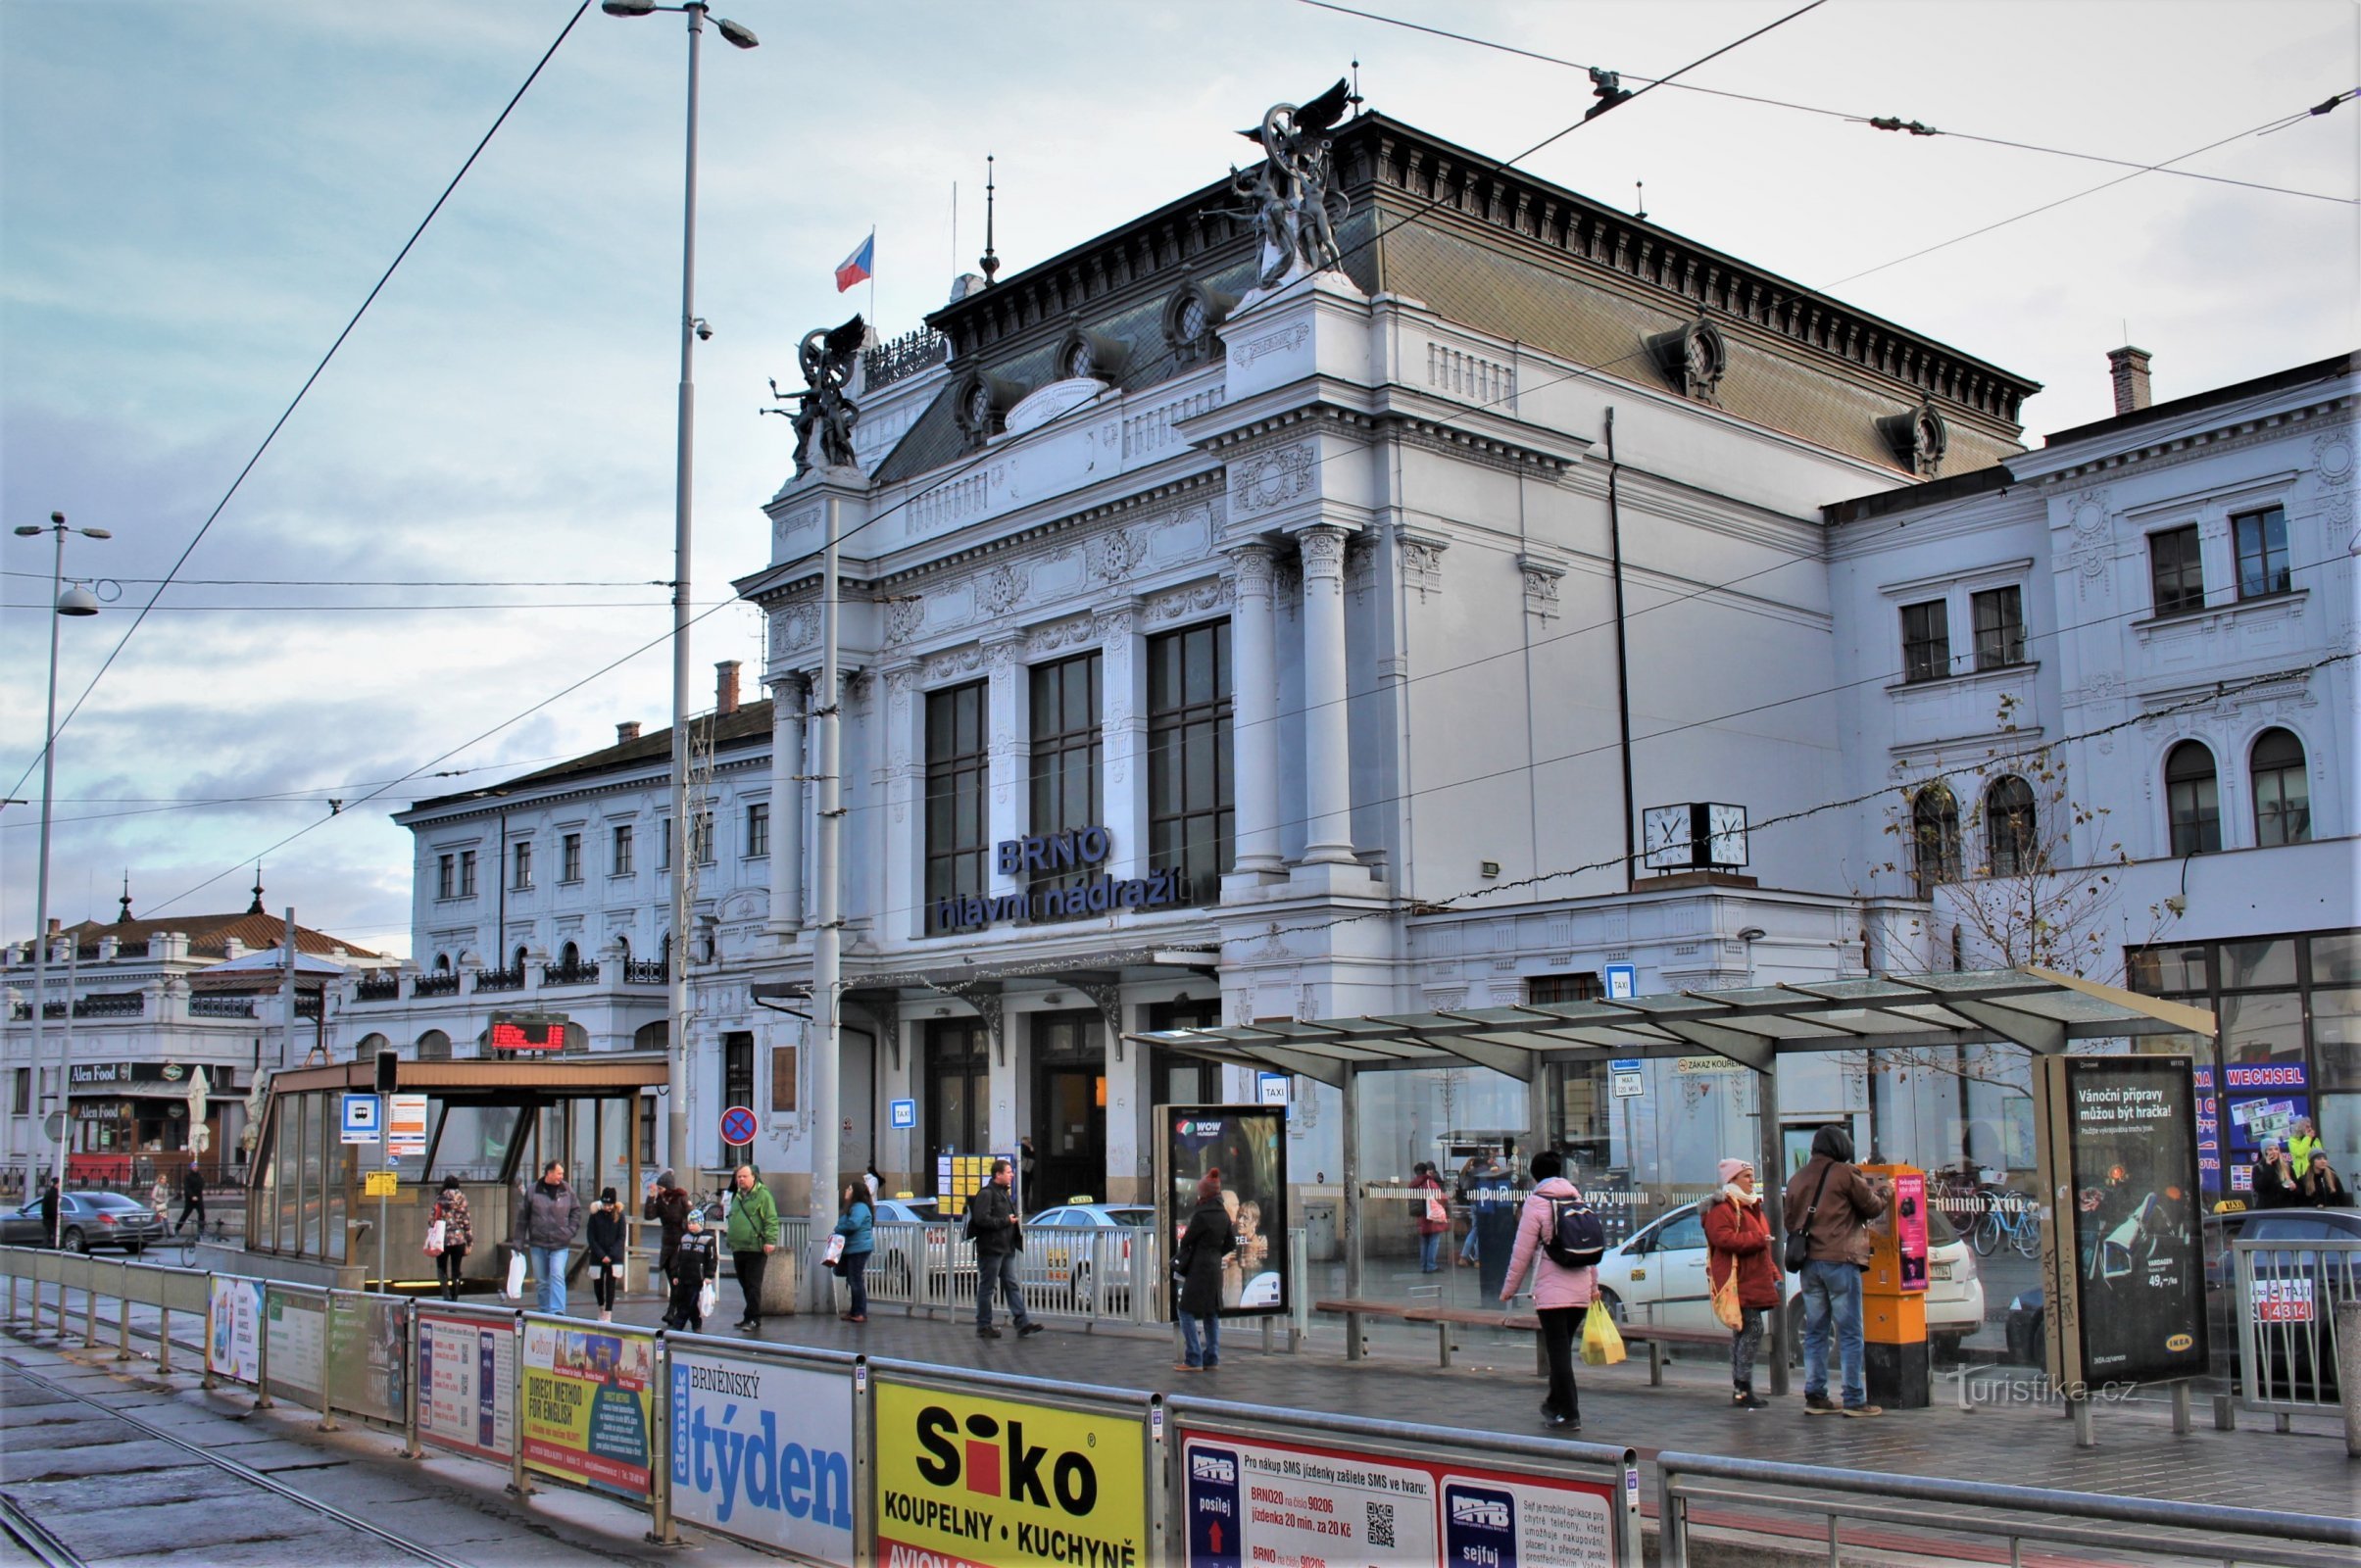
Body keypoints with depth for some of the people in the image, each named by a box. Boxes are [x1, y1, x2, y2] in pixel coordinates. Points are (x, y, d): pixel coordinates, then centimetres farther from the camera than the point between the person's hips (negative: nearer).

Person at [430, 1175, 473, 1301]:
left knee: (442, 1269, 8)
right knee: (456, 1271, 10)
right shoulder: (462, 1199, 0)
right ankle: (454, 1298, 10)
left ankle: (446, 1294, -14)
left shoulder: (440, 1199, -2)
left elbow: (431, 1219, -2)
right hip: (459, 1239, 1)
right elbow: (467, 1220, -1)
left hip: (443, 1239, -1)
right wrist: (470, 1241, 4)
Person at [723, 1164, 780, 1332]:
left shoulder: (763, 1195, -6)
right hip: (738, 1248, 8)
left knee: (753, 1285, -7)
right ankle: (751, 1317, 20)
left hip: (756, 1249, -8)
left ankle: (753, 1319, -4)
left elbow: (771, 1220, -12)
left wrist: (770, 1240, -20)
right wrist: (729, 1239, 26)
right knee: (745, 1285, 12)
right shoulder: (737, 1197, 18)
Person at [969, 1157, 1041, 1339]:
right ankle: (983, 1326, 7)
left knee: (1013, 1286, 7)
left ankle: (1022, 1323, 6)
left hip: (1007, 1249, 9)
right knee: (987, 1288, 0)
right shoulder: (986, 1194, -14)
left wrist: (1016, 1225, 12)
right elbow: (982, 1219, -25)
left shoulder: (1005, 1194, 18)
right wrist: (1005, 1221, -18)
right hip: (990, 1249, -9)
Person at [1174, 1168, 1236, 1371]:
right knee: (1211, 1312, 14)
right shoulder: (1223, 1215, 6)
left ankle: (1194, 1360, -7)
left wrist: (1180, 1255, 11)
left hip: (1199, 1269, -8)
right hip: (1215, 1268, 8)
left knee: (1187, 1312, -3)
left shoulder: (1201, 1215, -17)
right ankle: (1212, 1358, 16)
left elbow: (1186, 1240, -8)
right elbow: (1231, 1244, 12)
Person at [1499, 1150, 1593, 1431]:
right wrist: (1593, 1283, 22)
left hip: (1551, 1290, -6)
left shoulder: (1536, 1202, -5)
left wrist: (1509, 1288, 1)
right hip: (1580, 1290, 6)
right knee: (1562, 1348, 18)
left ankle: (1568, 1414, -6)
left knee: (1558, 1350, -4)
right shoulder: (1577, 1199, 12)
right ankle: (1555, 1404, 30)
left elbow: (1522, 1251, -6)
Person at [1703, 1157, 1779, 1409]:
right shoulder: (1721, 1208, -9)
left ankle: (1739, 1390, 14)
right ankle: (1743, 1390, -15)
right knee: (1752, 1329, -15)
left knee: (1743, 1332, 11)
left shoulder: (1753, 1207, 23)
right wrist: (1757, 1239, -22)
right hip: (1736, 1281, -10)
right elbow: (1723, 1238, -25)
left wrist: (1773, 1274, 22)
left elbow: (1763, 1247, 31)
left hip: (1753, 1281, 10)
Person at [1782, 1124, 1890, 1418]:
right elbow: (1872, 1207, 3)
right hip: (1840, 1261, -6)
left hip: (1808, 1264, 6)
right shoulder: (1844, 1173, -6)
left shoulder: (1796, 1179, 13)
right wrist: (1884, 1191, 21)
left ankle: (1815, 1396, 11)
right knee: (1849, 1333, -2)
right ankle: (1854, 1400, -2)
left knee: (1815, 1332, 11)